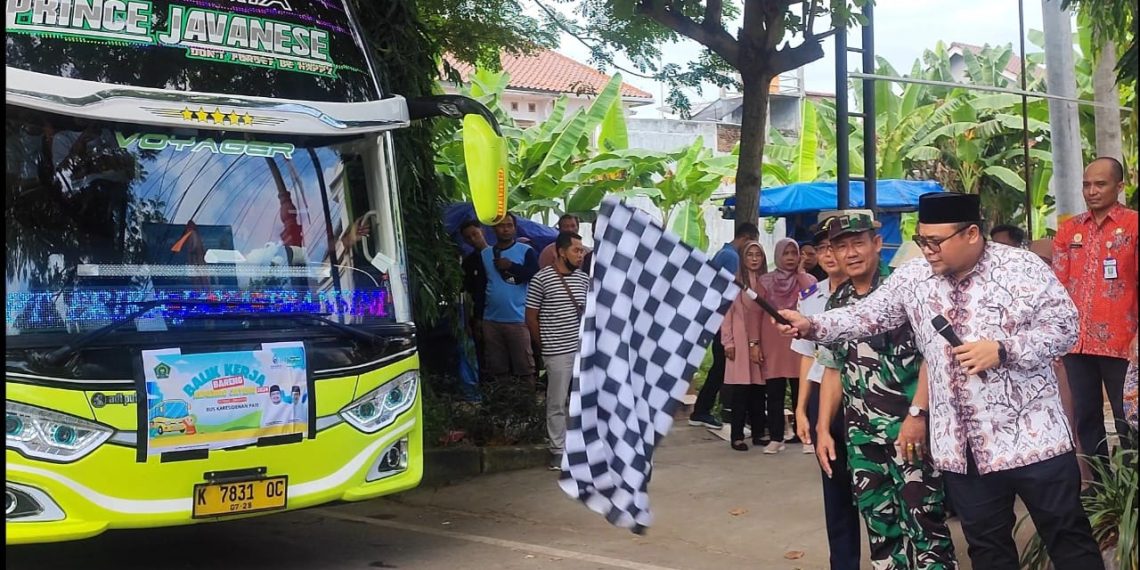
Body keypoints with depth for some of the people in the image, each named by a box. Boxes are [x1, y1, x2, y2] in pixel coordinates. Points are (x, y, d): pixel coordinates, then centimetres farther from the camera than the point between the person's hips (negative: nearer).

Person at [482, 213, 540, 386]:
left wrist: (511, 266, -14)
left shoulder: (526, 251, 0)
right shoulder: (485, 254, 10)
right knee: (498, 369, 8)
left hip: (518, 320, -4)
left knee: (524, 368, -6)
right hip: (491, 321, 4)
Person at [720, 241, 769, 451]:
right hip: (740, 343, -4)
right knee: (740, 390, -4)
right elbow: (726, 312, -2)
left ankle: (758, 433, 14)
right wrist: (728, 342, -7)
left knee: (758, 390, 5)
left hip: (761, 342, 4)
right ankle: (737, 436, 1)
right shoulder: (735, 281, -2)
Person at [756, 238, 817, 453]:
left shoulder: (807, 280, 8)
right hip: (772, 345, 1)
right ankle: (776, 438, 7)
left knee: (800, 393, -1)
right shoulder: (765, 281, 6)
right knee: (774, 394, 2)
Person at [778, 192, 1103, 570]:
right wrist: (812, 326, -9)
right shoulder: (913, 278, 3)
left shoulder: (1023, 269, -8)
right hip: (962, 446, 4)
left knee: (1067, 537, 6)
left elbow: (1065, 327, -8)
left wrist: (1002, 350, -20)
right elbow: (868, 316, 6)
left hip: (1032, 437, -4)